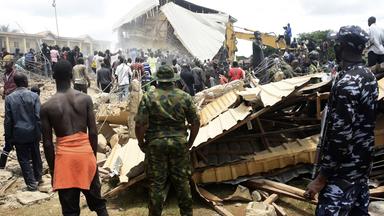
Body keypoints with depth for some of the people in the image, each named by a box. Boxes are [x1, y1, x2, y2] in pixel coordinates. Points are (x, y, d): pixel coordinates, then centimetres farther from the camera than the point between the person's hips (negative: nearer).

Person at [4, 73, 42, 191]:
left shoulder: (9, 98, -6)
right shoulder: (34, 96, -8)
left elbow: (8, 120, -4)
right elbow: (38, 117, -9)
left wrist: (8, 137, 4)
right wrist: (39, 132, 0)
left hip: (18, 134, -1)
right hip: (33, 132, 1)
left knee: (24, 159, 8)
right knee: (36, 156, 19)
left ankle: (32, 183, 10)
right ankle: (38, 177, 35)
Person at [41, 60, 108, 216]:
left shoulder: (47, 107, -7)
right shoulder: (85, 99, -5)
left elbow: (47, 143, -3)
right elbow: (93, 132, -3)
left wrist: (52, 168, 8)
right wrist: (94, 155, 10)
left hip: (64, 156, -1)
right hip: (85, 152, 1)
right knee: (97, 201, 20)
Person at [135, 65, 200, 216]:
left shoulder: (148, 97, -7)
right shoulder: (184, 96, -1)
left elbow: (140, 124, -12)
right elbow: (195, 122, 0)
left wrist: (141, 143, 4)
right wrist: (190, 142, 12)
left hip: (156, 143, -2)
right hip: (179, 143, 2)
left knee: (157, 182, 10)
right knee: (182, 181, 15)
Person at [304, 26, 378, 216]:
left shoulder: (347, 82, -24)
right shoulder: (369, 76, 5)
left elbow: (340, 136, -26)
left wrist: (321, 178, -21)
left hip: (344, 170, -9)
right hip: (363, 162, 10)